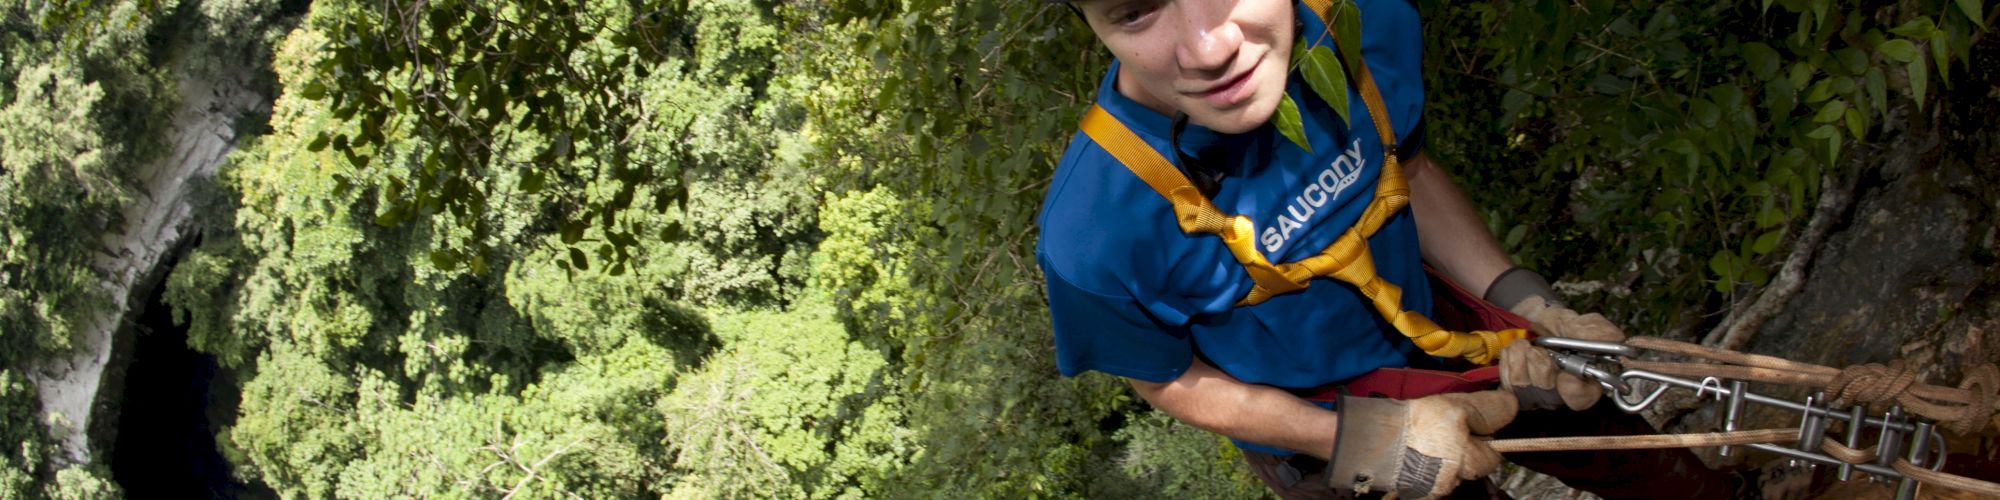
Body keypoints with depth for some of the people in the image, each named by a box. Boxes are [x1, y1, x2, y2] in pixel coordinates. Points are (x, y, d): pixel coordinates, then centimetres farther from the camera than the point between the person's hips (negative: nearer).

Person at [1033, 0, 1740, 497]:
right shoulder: (1093, 234, -37)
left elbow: (1407, 170, -3)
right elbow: (1173, 382, -16)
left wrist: (1521, 303, -14)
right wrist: (1360, 440, -22)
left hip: (1432, 333, 4)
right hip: (1316, 443, -4)